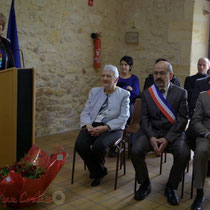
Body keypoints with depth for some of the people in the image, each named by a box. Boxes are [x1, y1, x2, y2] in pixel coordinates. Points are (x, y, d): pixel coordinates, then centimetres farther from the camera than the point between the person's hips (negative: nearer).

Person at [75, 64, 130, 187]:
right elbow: (85, 113, 12)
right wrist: (88, 125, -11)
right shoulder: (94, 92, 17)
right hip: (93, 125, 4)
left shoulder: (124, 94, 5)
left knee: (99, 145, -33)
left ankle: (97, 170, 3)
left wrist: (104, 127, -18)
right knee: (80, 145, -26)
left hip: (112, 128, -3)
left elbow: (123, 118, -6)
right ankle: (99, 172, 2)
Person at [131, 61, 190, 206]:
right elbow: (145, 118, 2)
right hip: (152, 132, 2)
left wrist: (167, 139, -17)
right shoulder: (147, 94, 8)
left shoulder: (181, 93, 1)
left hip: (173, 133, -1)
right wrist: (151, 138, -16)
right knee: (136, 151, -24)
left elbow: (182, 119, -6)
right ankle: (145, 184, 4)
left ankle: (171, 187, 0)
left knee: (183, 154, -29)